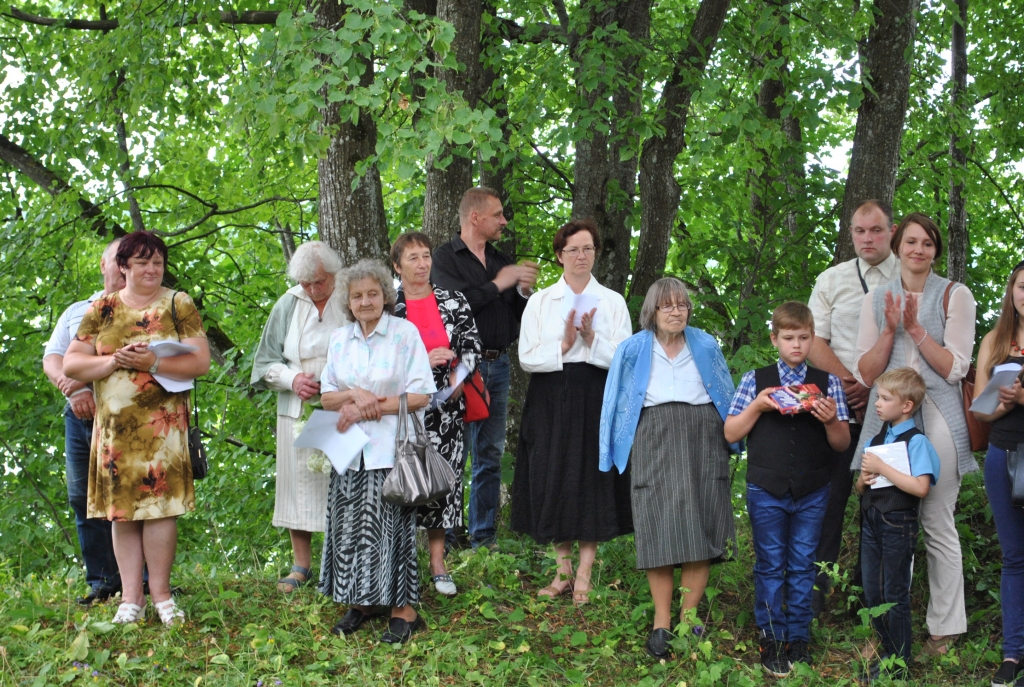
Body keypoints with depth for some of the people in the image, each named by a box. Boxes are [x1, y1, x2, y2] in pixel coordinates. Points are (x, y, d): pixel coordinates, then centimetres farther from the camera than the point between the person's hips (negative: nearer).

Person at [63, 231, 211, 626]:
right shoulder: (102, 310, 10)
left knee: (158, 504, -5)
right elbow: (71, 363, 5)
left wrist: (152, 363, -18)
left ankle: (160, 593, 4)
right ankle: (131, 597, 8)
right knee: (121, 508, 2)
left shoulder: (179, 305, 5)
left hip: (162, 425, -2)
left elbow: (200, 362, -5)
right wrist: (114, 361, -12)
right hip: (114, 425, 2)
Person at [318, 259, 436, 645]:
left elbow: (421, 395, -6)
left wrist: (370, 409, -11)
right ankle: (358, 603, 15)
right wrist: (354, 396, -9)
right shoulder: (339, 340, 12)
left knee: (392, 526, -6)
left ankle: (404, 609, 0)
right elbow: (326, 397, 12)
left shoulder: (406, 333, -2)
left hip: (391, 450, -5)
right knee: (349, 527, 4)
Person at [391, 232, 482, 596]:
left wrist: (459, 376, -10)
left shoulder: (454, 302, 8)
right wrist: (424, 361, -14)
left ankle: (438, 562, 12)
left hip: (446, 403, 2)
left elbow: (472, 345, 8)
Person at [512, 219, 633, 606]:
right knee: (553, 481, 0)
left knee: (592, 480, -4)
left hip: (596, 400, -1)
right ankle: (563, 570, 9)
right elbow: (526, 357, -1)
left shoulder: (612, 302, 7)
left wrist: (592, 339, -16)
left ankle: (584, 574, 1)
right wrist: (563, 345, -14)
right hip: (550, 401, 1)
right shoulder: (540, 302, 8)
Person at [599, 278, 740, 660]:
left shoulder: (705, 346, 11)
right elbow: (617, 404, 10)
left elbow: (726, 395, 18)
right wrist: (619, 450, 7)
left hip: (702, 440, 2)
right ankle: (661, 623, 1)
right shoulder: (632, 350, 6)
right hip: (653, 439, -1)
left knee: (701, 526, -4)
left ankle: (689, 617, 5)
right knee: (658, 529, -6)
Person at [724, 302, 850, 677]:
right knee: (770, 565, 6)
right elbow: (731, 434, 1)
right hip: (766, 490, -1)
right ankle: (771, 638, 15)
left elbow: (842, 444, 5)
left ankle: (798, 638, 19)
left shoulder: (827, 383, 4)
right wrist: (756, 406, -12)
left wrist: (831, 420, -15)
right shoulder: (756, 380, 2)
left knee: (802, 566, 8)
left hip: (812, 492, 1)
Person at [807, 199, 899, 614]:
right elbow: (814, 342, 7)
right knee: (829, 494, -4)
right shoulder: (831, 280, 11)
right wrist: (848, 382, -8)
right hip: (840, 404, 1)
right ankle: (813, 593, -1)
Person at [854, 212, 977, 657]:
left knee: (937, 524, -1)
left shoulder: (955, 296, 4)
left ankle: (944, 628, 9)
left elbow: (955, 367, -4)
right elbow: (866, 372, 6)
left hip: (935, 417, -3)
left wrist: (915, 328, -11)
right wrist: (890, 329, -8)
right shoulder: (877, 300, 12)